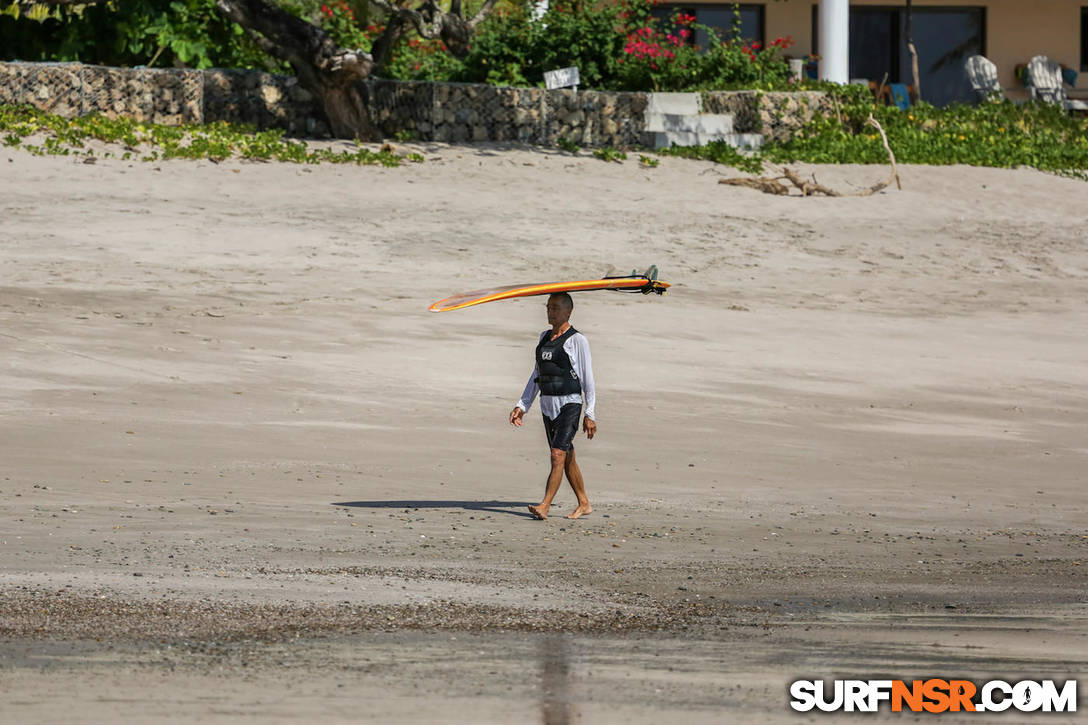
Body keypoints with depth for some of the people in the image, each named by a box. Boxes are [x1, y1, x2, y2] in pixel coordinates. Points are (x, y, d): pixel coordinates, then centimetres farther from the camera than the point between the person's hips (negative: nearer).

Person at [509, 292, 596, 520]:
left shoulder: (577, 340, -6)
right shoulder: (544, 337, 14)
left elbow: (587, 378, -7)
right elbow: (536, 375, 19)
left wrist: (590, 415, -10)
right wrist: (522, 406, 13)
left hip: (569, 404, -7)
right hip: (548, 405, 7)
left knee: (558, 455, -17)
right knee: (567, 459, 13)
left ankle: (544, 506, -23)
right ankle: (584, 505, 24)